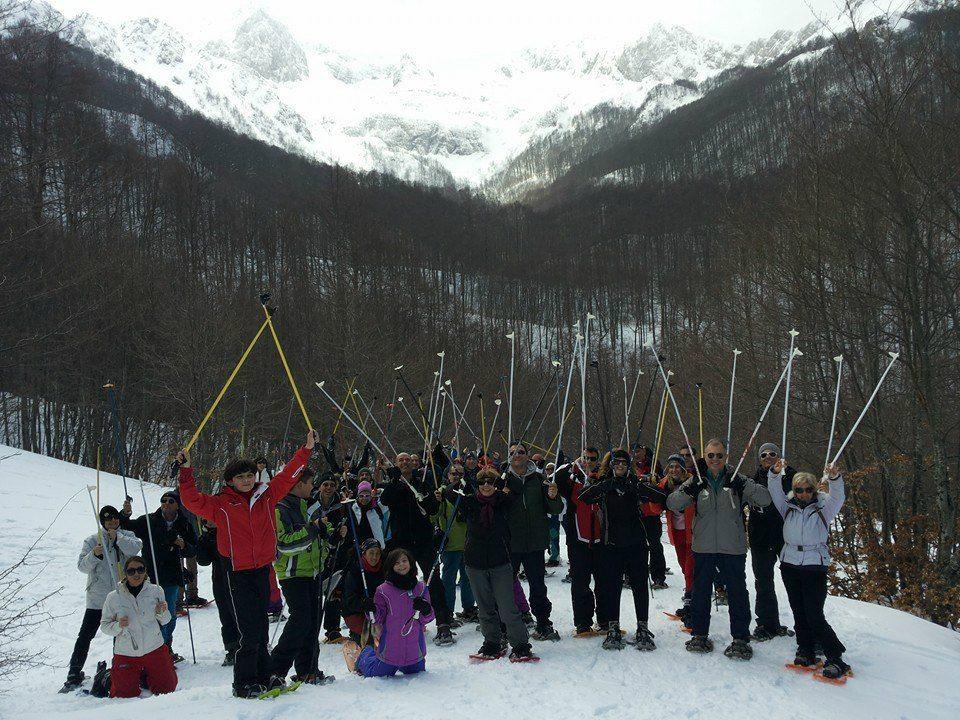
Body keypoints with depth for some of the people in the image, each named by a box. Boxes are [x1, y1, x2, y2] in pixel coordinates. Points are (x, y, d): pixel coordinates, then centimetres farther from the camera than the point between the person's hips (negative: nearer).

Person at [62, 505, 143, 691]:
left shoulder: (127, 536, 4)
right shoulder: (92, 541, 0)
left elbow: (135, 548, -16)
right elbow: (82, 566, -8)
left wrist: (117, 537, -23)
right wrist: (94, 555, -26)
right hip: (98, 597, -1)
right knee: (85, 635, -5)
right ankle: (74, 673, 1)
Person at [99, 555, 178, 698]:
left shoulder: (156, 591, -6)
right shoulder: (114, 597, -9)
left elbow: (165, 621, 5)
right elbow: (104, 625, -2)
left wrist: (162, 612, -17)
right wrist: (118, 626, -22)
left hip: (154, 649, 2)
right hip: (126, 653, -1)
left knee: (166, 689, 8)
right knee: (125, 695, 6)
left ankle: (146, 675, 37)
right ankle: (107, 678, 36)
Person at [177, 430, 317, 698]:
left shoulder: (266, 495, 6)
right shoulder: (220, 504, -1)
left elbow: (288, 475, 10)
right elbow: (193, 500, -6)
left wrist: (307, 449, 8)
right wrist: (186, 471, -13)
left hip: (263, 569, 4)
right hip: (239, 573, -4)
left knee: (261, 629, 12)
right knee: (251, 631, -6)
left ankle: (263, 677, 21)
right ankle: (244, 682, 5)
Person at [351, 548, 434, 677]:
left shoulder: (420, 588, -1)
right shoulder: (383, 590, -9)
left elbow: (427, 618, 4)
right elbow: (378, 619, -3)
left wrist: (425, 610, -17)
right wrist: (371, 611, -23)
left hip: (414, 649, 3)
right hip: (390, 649, -3)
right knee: (378, 673, 10)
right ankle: (366, 655, 40)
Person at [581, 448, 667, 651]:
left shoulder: (637, 484, 7)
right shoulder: (603, 486, 7)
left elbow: (662, 497, -7)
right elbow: (584, 498, -12)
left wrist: (641, 486, -20)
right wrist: (604, 485, -23)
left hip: (636, 543, 0)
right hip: (611, 543, 0)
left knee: (640, 586, 1)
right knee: (611, 586, 2)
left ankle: (642, 628, 10)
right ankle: (613, 628, 11)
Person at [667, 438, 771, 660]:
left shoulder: (737, 481, 2)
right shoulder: (697, 481, 4)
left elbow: (765, 499, -8)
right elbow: (672, 504, -2)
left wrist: (745, 487, -26)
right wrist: (687, 491, -21)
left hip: (733, 548, -1)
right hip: (703, 548, 2)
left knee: (738, 593, 3)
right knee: (700, 592, 10)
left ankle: (740, 639, 14)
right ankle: (699, 635, 23)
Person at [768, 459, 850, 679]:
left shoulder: (823, 507, 1)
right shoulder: (788, 507, 8)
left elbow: (837, 497, -15)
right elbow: (775, 491, -3)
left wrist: (834, 478, -35)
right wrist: (776, 473, -22)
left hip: (815, 565, -4)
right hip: (790, 565, 4)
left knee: (814, 615, -9)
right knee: (799, 612, 8)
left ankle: (835, 659, -2)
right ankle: (805, 652, 19)